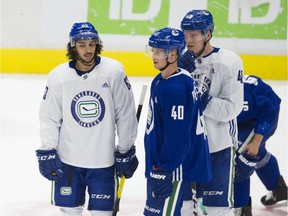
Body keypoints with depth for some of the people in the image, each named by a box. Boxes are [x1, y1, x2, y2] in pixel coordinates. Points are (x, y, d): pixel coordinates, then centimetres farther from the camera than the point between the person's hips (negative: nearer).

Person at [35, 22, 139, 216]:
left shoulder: (114, 71, -9)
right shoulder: (58, 76, -6)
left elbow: (126, 114, -2)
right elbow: (50, 118, 2)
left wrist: (126, 152, 1)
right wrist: (47, 152, -2)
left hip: (103, 159, -1)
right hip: (68, 158, 1)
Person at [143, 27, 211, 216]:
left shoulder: (177, 88, -24)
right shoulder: (160, 81, 8)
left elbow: (178, 136, -25)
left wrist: (164, 166, -20)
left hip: (173, 169, -11)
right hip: (159, 164, 11)